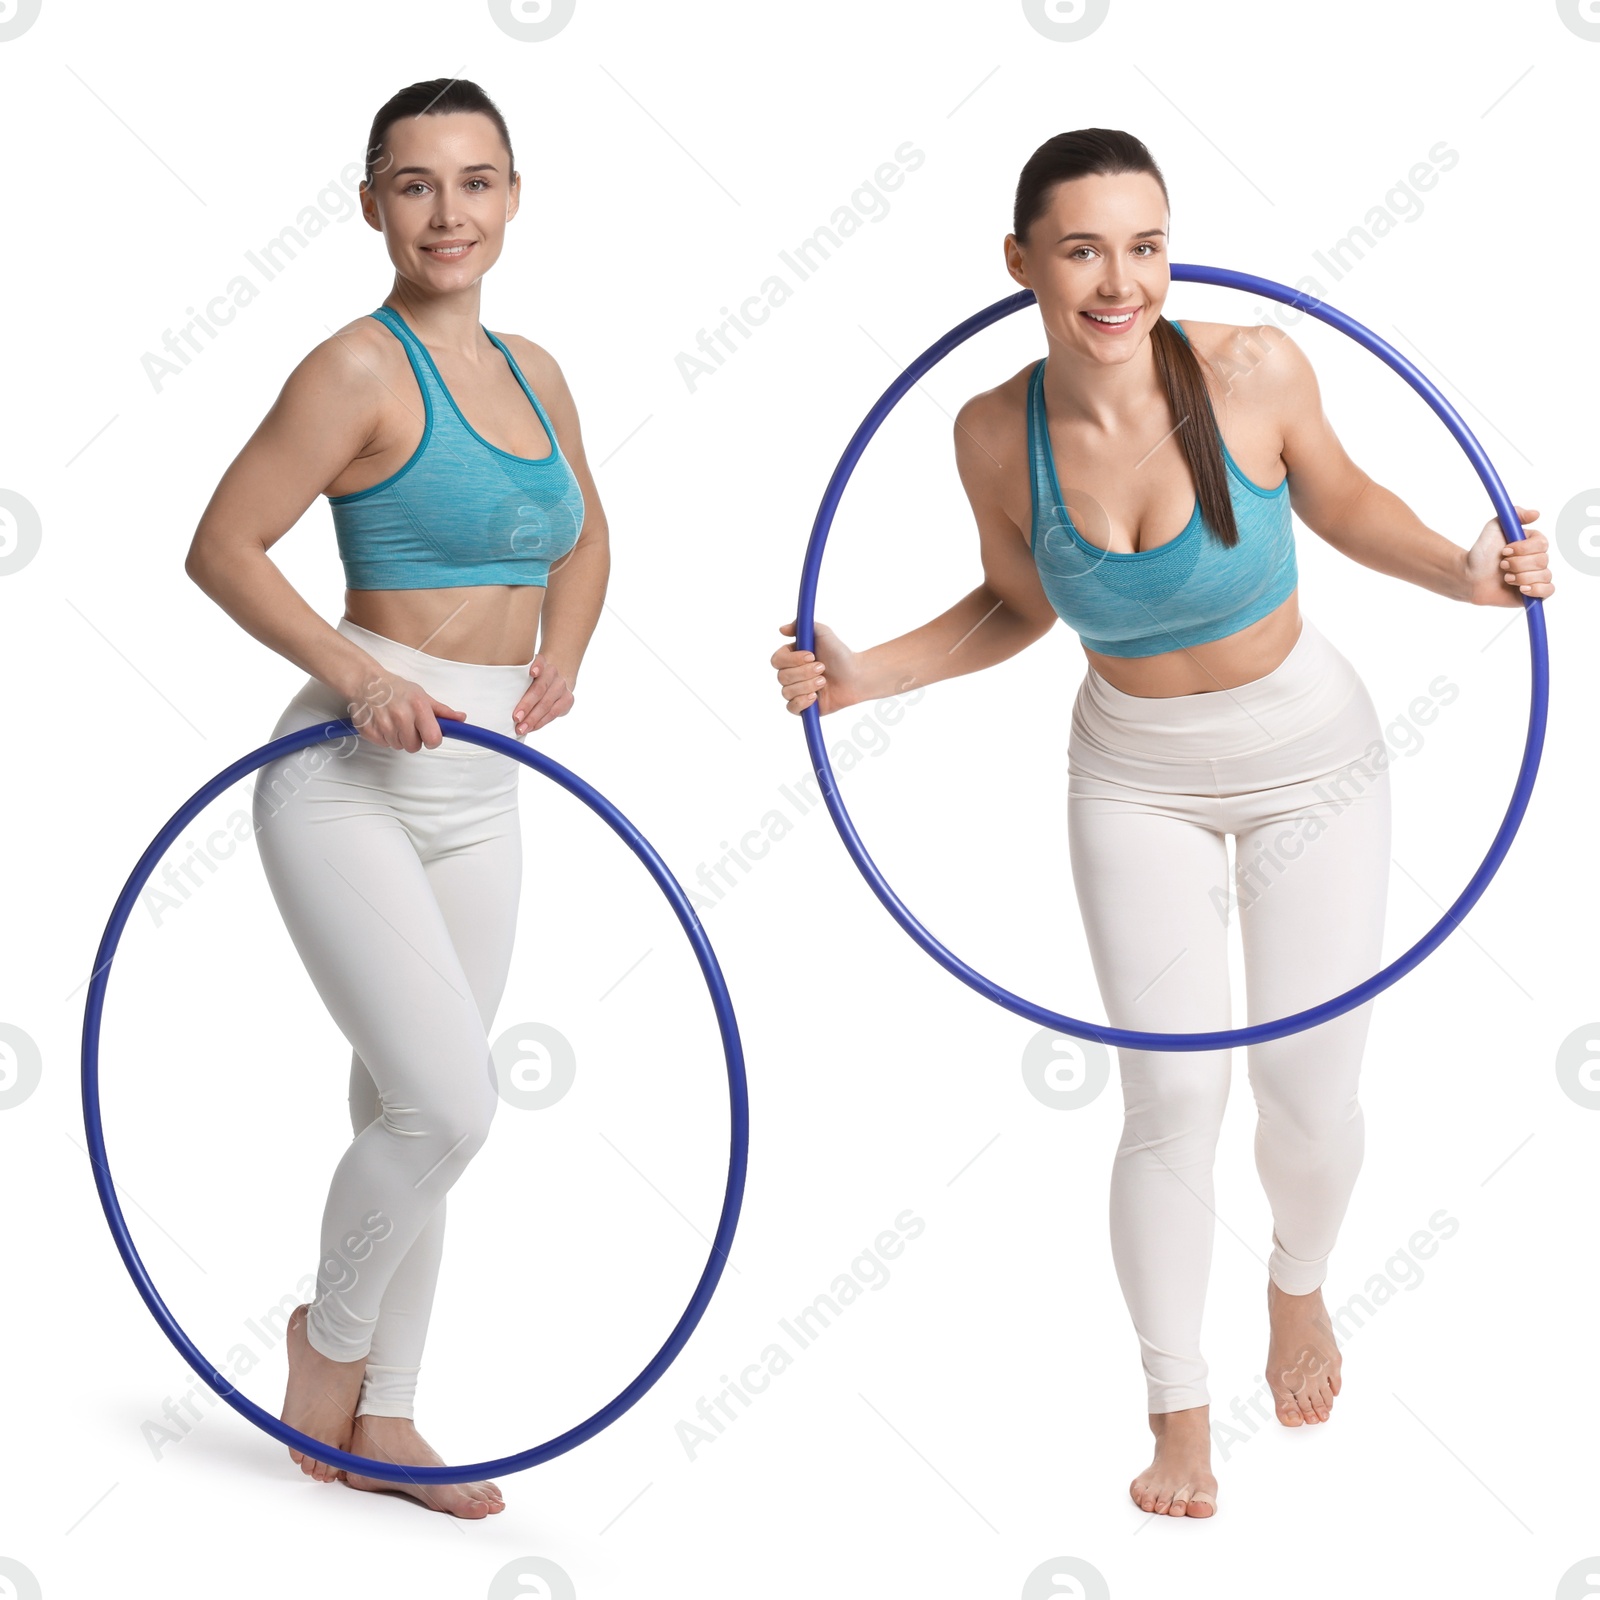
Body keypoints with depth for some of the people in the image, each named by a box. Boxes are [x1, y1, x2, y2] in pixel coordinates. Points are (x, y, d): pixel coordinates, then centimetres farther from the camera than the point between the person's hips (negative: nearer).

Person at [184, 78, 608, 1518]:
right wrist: (358, 671, -21)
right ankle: (330, 1335, 14)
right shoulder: (362, 370, -11)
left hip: (478, 791, 7)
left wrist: (561, 656, 10)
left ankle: (381, 1416, 25)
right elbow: (222, 549, -13)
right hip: (352, 780, -7)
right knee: (447, 1102, -14)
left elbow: (585, 537, 27)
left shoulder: (533, 373, 10)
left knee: (411, 1111, 13)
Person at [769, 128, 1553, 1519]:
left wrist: (1462, 570, -18)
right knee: (1172, 1102, -2)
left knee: (1310, 1100, 3)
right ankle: (1180, 1411, 19)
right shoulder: (998, 435, -15)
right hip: (1137, 780, 1)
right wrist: (864, 673, -9)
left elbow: (1343, 503, -1)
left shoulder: (1254, 371, -21)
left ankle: (1299, 1285, 39)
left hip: (1311, 761, -1)